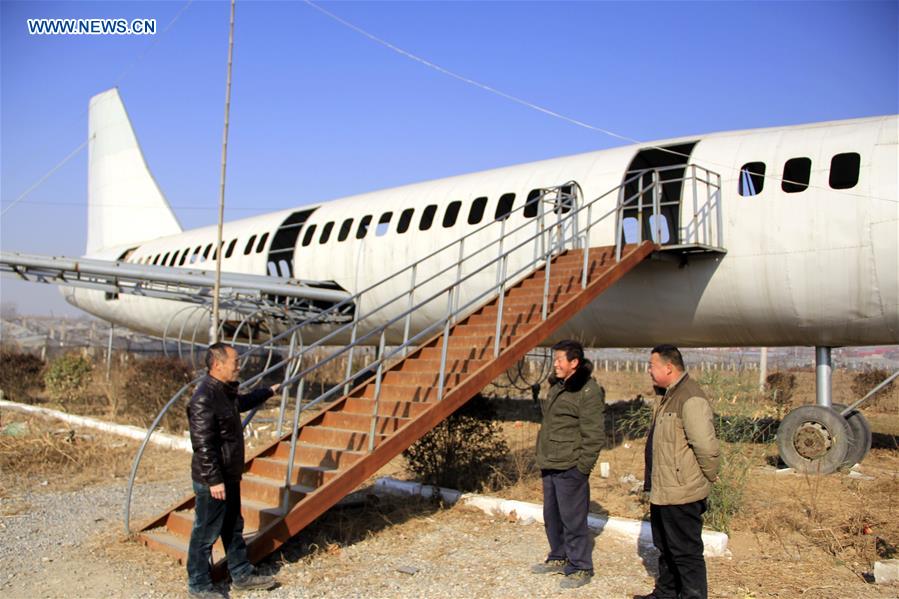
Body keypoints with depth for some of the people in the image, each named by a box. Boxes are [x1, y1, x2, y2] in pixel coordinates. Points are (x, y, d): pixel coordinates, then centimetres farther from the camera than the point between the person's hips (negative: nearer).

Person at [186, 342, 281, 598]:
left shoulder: (225, 391, 7)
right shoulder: (204, 399, -24)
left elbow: (242, 403, 32)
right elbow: (203, 445, -25)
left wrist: (268, 392, 43)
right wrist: (214, 480, -24)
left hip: (229, 476, 10)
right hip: (213, 481, -10)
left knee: (233, 529, 19)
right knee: (206, 533, 4)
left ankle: (242, 575, 31)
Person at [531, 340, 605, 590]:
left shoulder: (589, 391, -15)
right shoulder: (557, 387, 13)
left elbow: (594, 435, -16)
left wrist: (582, 467, -16)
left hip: (570, 468, -9)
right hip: (550, 466, 9)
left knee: (572, 519, -1)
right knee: (552, 516, 18)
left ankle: (580, 568, 12)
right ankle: (559, 558, 34)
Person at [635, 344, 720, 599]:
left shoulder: (691, 399, -22)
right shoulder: (668, 396, 12)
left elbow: (706, 446, -27)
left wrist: (709, 478, -12)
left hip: (682, 495, -11)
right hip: (663, 492, 11)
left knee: (686, 553, 1)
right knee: (665, 549, 24)